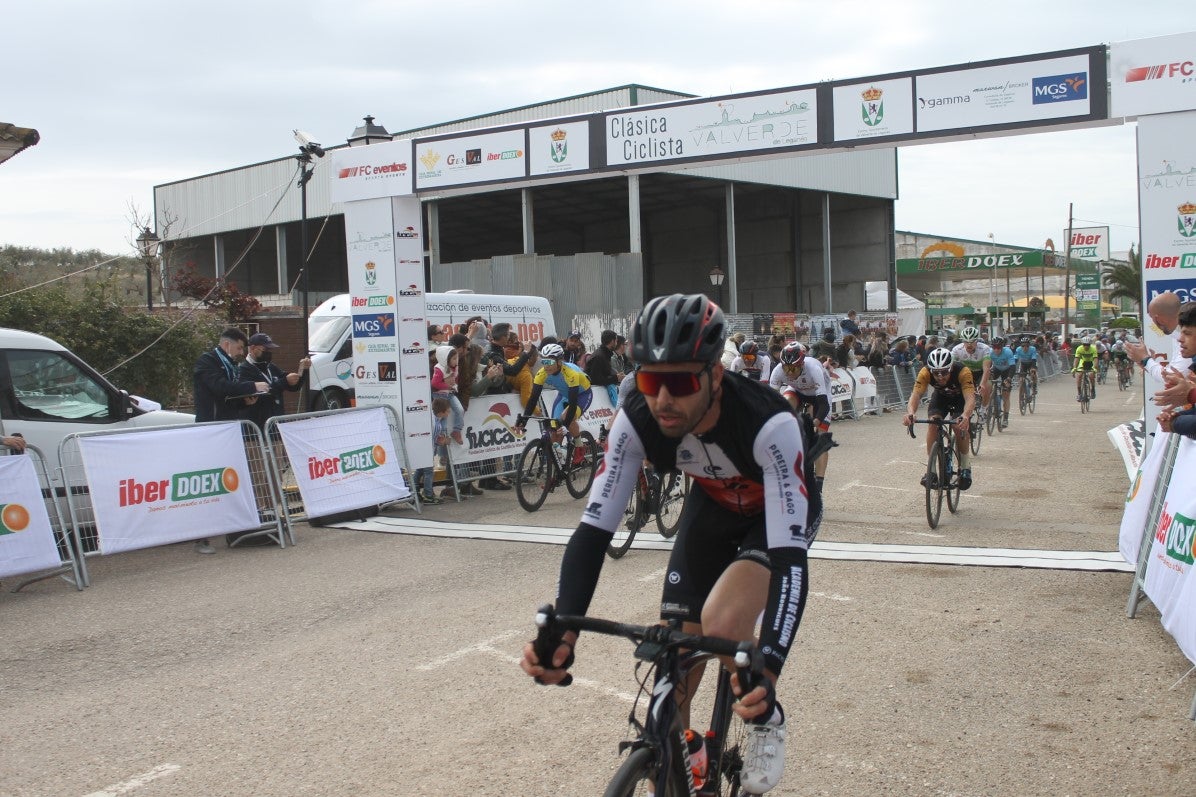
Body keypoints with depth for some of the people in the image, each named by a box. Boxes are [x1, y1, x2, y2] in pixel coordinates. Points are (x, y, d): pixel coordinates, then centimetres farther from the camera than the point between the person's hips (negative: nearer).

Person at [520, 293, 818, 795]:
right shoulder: (636, 421, -29)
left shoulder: (769, 424, -40)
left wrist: (769, 667, -55)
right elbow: (593, 530, -28)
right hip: (713, 507, 4)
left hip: (779, 513, -3)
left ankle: (765, 718, 0)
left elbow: (790, 556, -43)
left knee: (721, 622, -30)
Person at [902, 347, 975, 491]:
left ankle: (965, 468, -2)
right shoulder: (925, 373, -34)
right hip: (940, 396, 2)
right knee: (933, 423, -24)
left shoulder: (962, 372, -39)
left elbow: (970, 398, -49)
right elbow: (915, 394, -43)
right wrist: (910, 412, -64)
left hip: (961, 397, -2)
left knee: (960, 426, -24)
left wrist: (965, 416, -70)